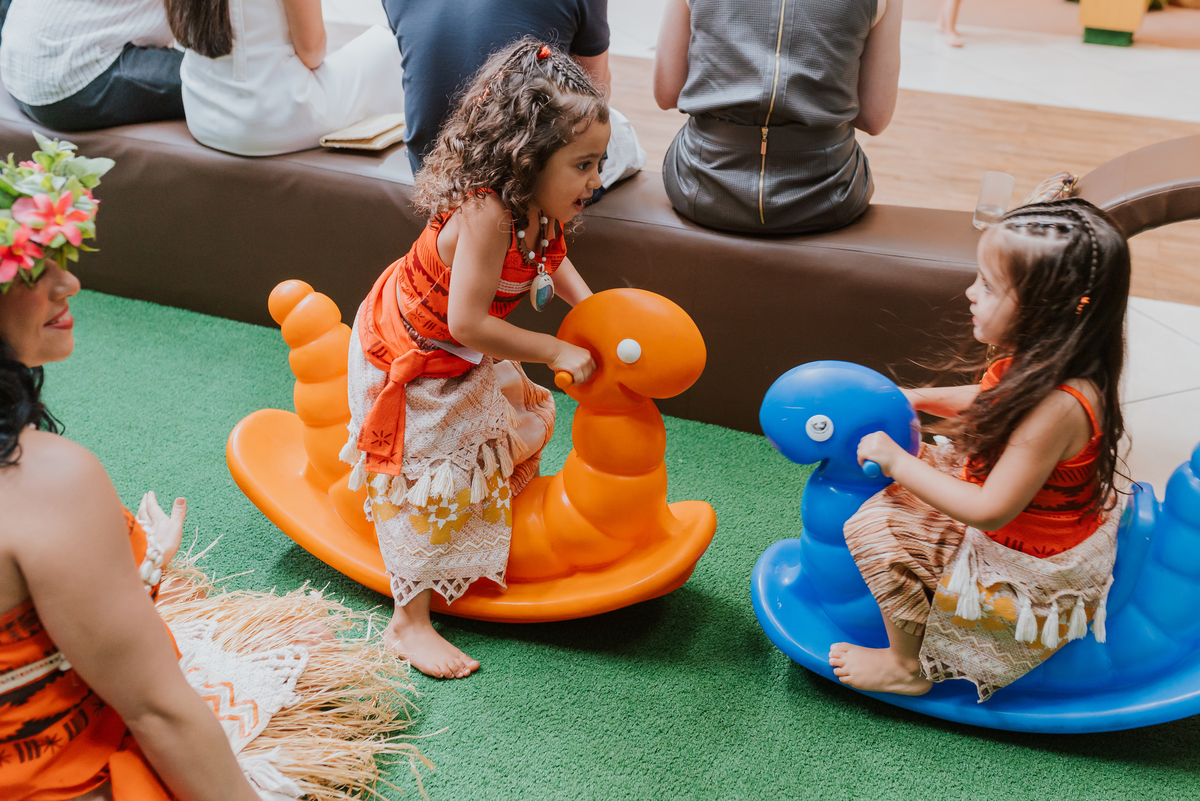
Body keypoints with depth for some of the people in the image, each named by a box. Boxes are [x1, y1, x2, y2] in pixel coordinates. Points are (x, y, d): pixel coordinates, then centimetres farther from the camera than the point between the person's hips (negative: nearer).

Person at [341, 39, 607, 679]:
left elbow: (552, 262, 11)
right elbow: (467, 323, -40)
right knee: (427, 482, -2)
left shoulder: (540, 210, -11)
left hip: (463, 358, 9)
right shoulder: (487, 212, -38)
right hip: (405, 358, -8)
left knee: (523, 413, 22)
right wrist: (557, 352, -32)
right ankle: (409, 621, 12)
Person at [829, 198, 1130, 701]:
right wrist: (917, 398, 7)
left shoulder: (1057, 407, -38)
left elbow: (989, 512, -31)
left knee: (873, 527, -12)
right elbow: (994, 402, 15)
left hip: (1031, 568, -9)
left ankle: (907, 666, 10)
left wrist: (897, 461, -25)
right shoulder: (1038, 365, -10)